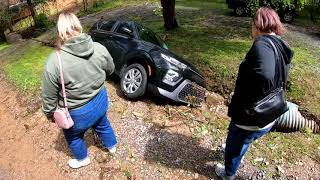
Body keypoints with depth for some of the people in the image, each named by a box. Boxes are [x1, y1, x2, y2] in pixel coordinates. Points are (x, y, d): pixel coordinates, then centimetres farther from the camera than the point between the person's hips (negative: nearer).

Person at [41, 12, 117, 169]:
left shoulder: (54, 62, -28)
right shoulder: (99, 48, -16)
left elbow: (49, 97, -17)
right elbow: (110, 69, 2)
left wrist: (50, 114, 2)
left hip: (78, 113, -3)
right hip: (100, 101, 4)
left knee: (73, 137, 27)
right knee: (102, 124, 33)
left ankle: (83, 159, 53)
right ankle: (112, 145, 58)